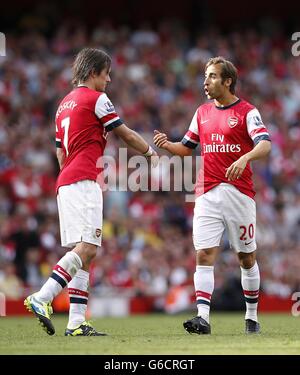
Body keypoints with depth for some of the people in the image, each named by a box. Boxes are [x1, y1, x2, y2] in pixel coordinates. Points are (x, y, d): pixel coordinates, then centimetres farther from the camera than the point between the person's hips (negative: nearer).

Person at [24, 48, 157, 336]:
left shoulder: (65, 103, 23)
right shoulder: (95, 99, -2)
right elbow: (126, 135, 6)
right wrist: (152, 153, 21)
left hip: (65, 183, 9)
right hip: (83, 181, -9)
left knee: (84, 251, 5)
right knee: (87, 247, -16)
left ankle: (76, 322, -2)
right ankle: (42, 299, -27)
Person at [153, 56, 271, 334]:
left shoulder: (247, 111, -2)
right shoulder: (202, 112, 14)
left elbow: (265, 144, -15)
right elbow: (187, 147, 22)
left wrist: (245, 158, -34)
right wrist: (168, 145, 1)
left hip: (239, 193, -3)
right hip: (207, 194, 4)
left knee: (247, 257, 7)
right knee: (204, 254, -10)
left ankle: (252, 316, 21)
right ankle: (203, 318, -16)